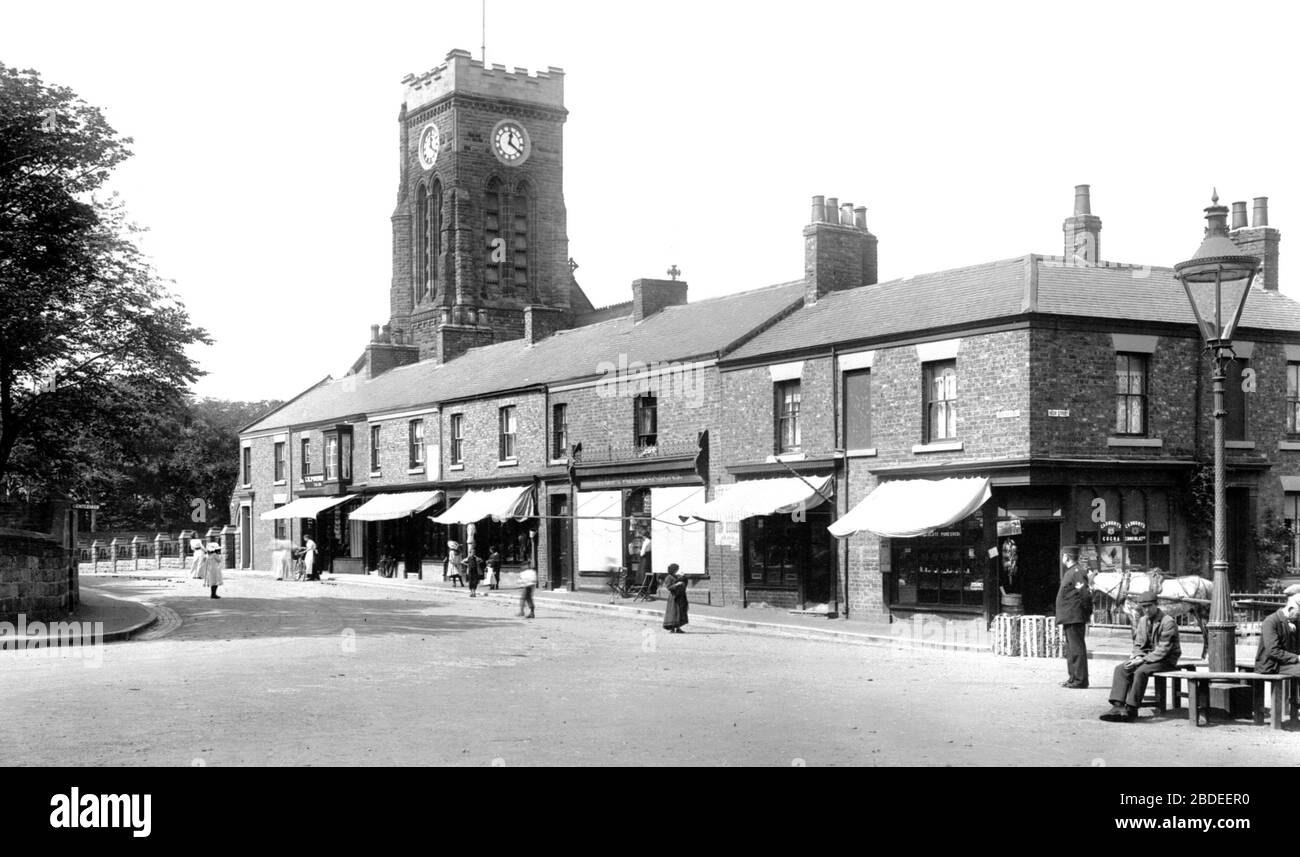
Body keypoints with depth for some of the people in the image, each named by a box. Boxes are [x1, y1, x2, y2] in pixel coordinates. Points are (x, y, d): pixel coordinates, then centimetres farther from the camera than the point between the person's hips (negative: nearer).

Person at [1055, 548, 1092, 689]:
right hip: (1069, 619, 11)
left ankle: (1080, 680, -5)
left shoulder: (1077, 573, -14)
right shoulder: (1069, 573, 18)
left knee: (1077, 649, -7)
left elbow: (1086, 595, -21)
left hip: (1075, 618, -11)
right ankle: (1073, 678, 22)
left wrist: (1086, 613, -14)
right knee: (1071, 650, 15)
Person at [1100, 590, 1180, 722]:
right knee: (1121, 669, -16)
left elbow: (1163, 650, -19)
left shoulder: (1168, 622, -14)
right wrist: (1137, 657, -9)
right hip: (1147, 656, 7)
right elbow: (1138, 644, 14)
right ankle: (1118, 706, -26)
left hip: (1165, 660, -7)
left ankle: (1131, 709, -28)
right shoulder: (1142, 621, 10)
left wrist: (1143, 660, -23)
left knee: (1141, 671, -33)